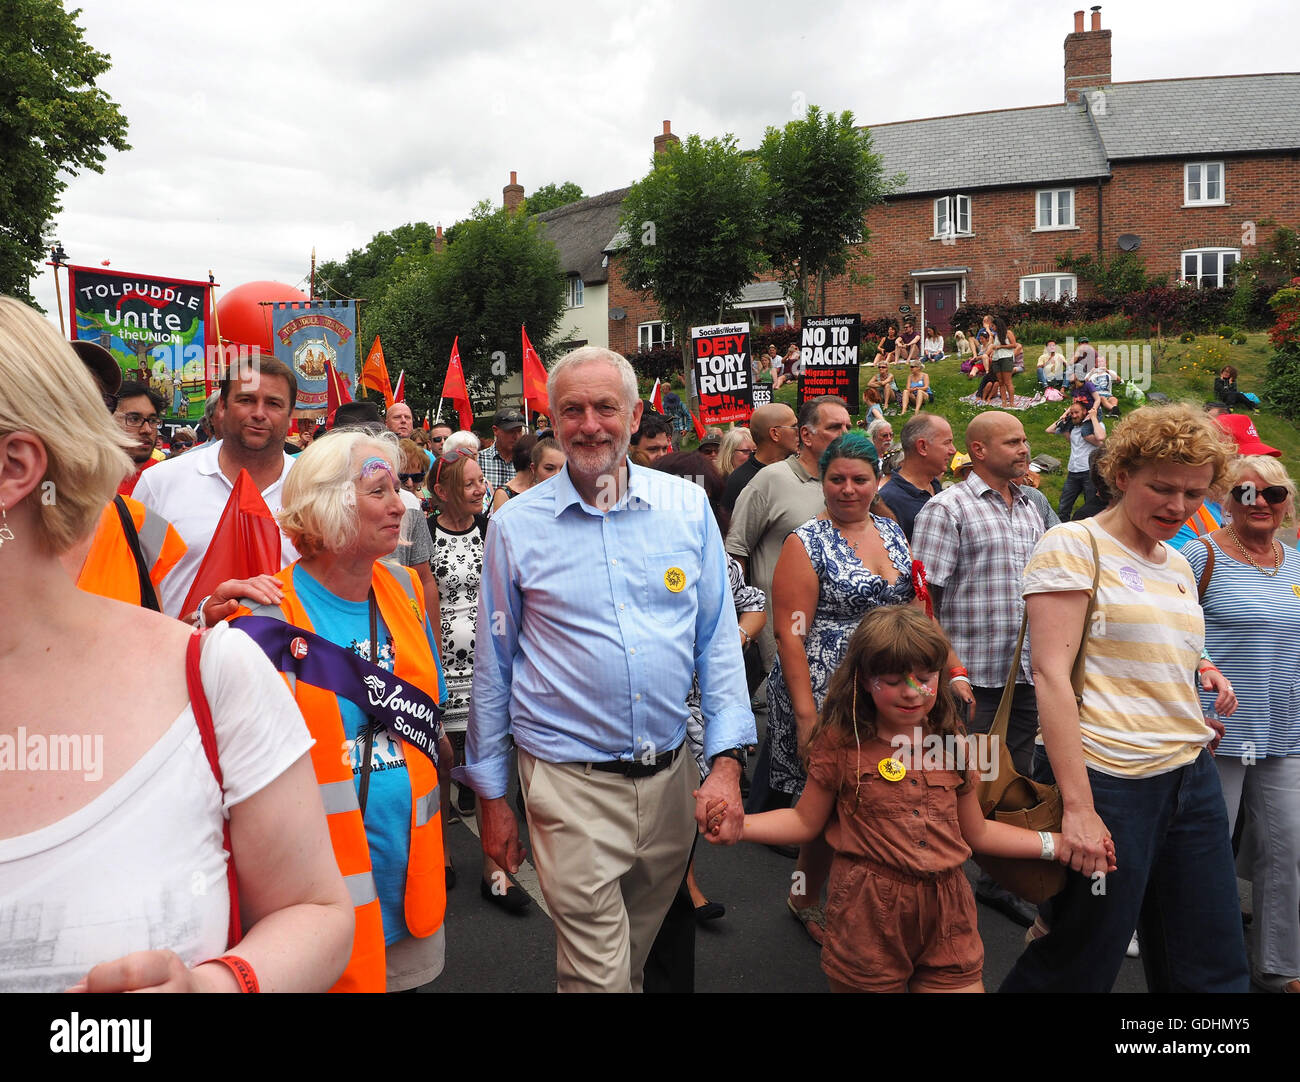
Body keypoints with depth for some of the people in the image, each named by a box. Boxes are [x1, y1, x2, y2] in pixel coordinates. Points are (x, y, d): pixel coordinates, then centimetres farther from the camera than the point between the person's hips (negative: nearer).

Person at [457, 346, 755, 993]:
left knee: (637, 952, 22)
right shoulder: (516, 525, -4)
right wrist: (490, 796, 5)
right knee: (598, 971, 3)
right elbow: (492, 667, 2)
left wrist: (727, 761, -5)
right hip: (571, 785, -3)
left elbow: (719, 641, 3)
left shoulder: (688, 507, 0)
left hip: (671, 776, 3)